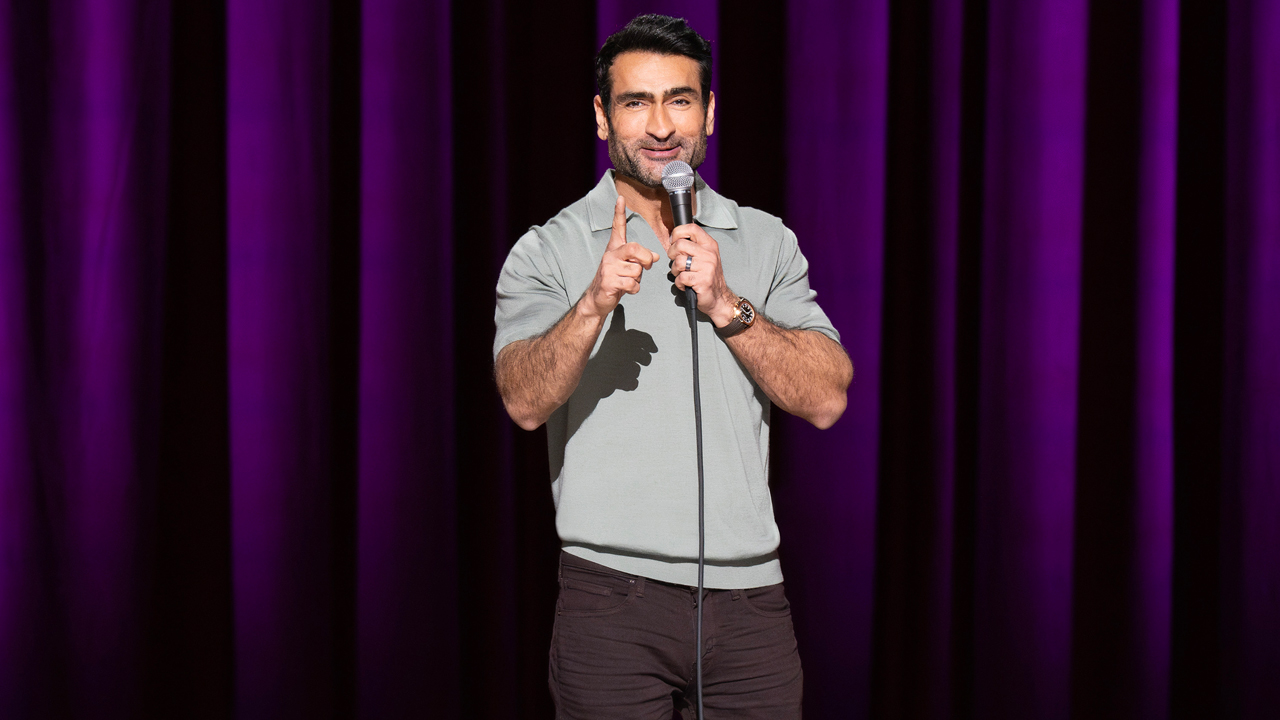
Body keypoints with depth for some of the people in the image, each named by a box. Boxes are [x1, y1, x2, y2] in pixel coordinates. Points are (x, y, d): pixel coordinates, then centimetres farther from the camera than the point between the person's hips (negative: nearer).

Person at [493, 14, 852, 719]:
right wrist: (595, 303, -29)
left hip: (749, 597, 3)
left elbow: (826, 398, -1)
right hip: (612, 599, -2)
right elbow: (525, 402, -14)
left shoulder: (767, 242, 9)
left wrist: (723, 304, -12)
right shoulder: (548, 250, 1)